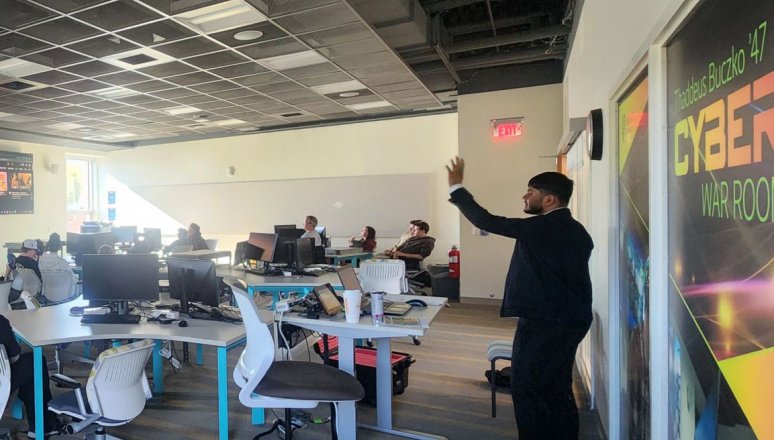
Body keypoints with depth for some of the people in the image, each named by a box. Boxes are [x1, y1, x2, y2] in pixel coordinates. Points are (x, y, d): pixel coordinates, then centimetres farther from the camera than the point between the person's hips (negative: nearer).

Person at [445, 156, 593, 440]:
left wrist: (456, 187, -6)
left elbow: (486, 221, -15)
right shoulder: (577, 232, 9)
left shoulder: (539, 228, -17)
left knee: (525, 387, 2)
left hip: (543, 322, -9)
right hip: (570, 320, 9)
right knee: (558, 389, 18)